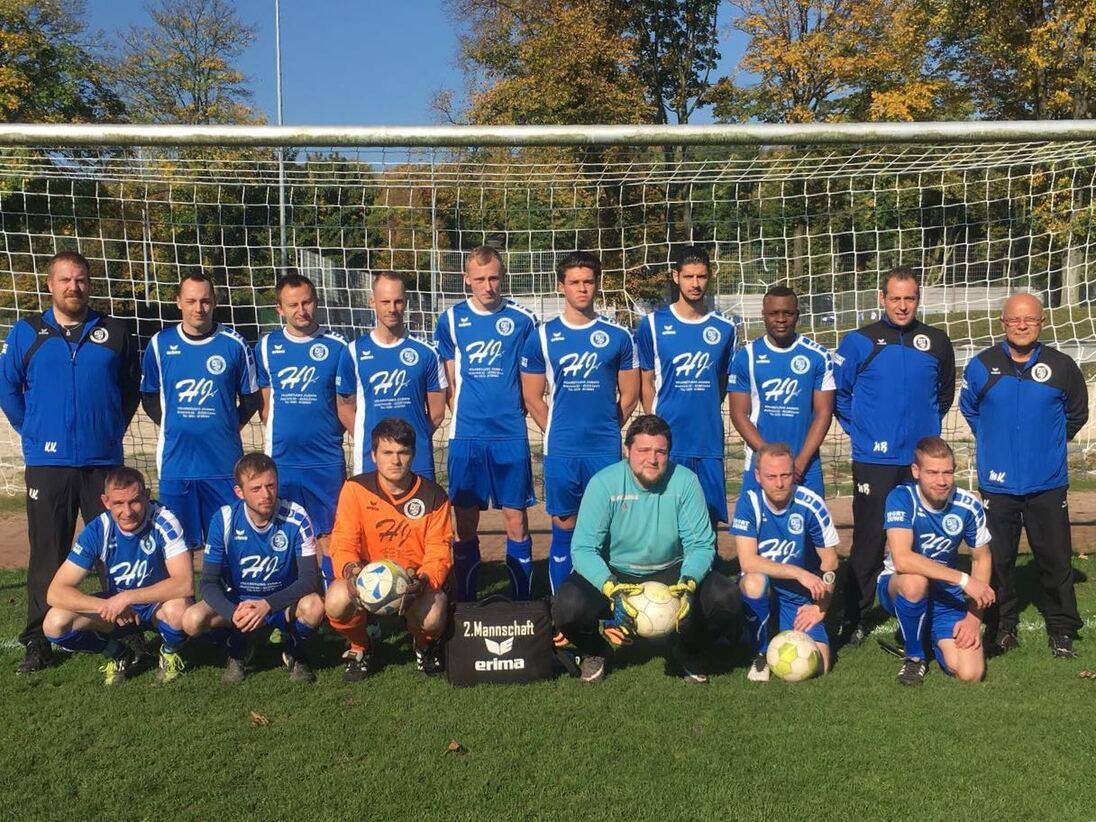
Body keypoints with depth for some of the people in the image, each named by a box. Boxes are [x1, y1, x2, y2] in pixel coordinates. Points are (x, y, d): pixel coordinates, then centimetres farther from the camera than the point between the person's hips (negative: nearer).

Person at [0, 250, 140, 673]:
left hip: (104, 462, 1)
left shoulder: (115, 332, 7)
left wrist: (115, 428, 8)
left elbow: (132, 386, 14)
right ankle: (38, 641, 13)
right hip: (47, 463, 0)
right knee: (47, 556, 4)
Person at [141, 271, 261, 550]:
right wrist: (172, 427, 8)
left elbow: (251, 397, 9)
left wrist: (229, 427, 3)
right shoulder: (160, 344, 3)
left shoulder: (233, 344, -1)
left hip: (224, 463, -1)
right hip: (176, 462, 1)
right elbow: (148, 397, 14)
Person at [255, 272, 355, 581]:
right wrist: (272, 440, 6)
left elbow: (345, 406, 0)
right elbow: (266, 402, 12)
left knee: (329, 535, 2)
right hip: (281, 460, 2)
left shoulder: (336, 347, -1)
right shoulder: (267, 346, 5)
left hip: (327, 460, -2)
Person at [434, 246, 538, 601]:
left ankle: (521, 602, 13)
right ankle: (465, 603, 18)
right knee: (465, 524, 6)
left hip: (511, 435, -1)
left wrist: (512, 412, 4)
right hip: (465, 436, 1)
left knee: (516, 520, 2)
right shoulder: (451, 320, 5)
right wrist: (462, 414, 3)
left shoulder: (523, 319, 2)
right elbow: (449, 380, 11)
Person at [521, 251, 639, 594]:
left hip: (606, 451, 0)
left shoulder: (618, 336, 4)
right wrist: (557, 433, 7)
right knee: (563, 529, 6)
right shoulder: (542, 337, 3)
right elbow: (532, 397, 7)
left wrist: (605, 430, 8)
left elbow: (629, 395, 9)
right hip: (560, 452, 0)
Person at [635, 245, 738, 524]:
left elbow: (723, 383, 16)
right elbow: (646, 383, 4)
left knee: (709, 520, 5)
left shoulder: (724, 328, 7)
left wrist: (705, 416, 8)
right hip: (667, 441, -2)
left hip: (710, 441, 2)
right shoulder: (653, 324, 1)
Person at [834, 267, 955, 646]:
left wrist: (928, 424, 16)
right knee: (869, 540, -2)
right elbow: (838, 391, 6)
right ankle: (853, 618, 9)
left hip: (922, 459, 3)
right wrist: (858, 428, 3)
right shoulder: (860, 341, -2)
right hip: (874, 460, -3)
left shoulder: (937, 342, 7)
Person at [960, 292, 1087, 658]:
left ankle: (1062, 631, 18)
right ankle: (1001, 628, 19)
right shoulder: (982, 366, -1)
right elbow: (968, 407, 17)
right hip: (997, 483, 1)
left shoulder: (1062, 366, -2)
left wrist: (1049, 444, 13)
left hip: (1048, 484, 0)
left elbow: (1076, 413, 14)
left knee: (1055, 559, 4)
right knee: (998, 559, 6)